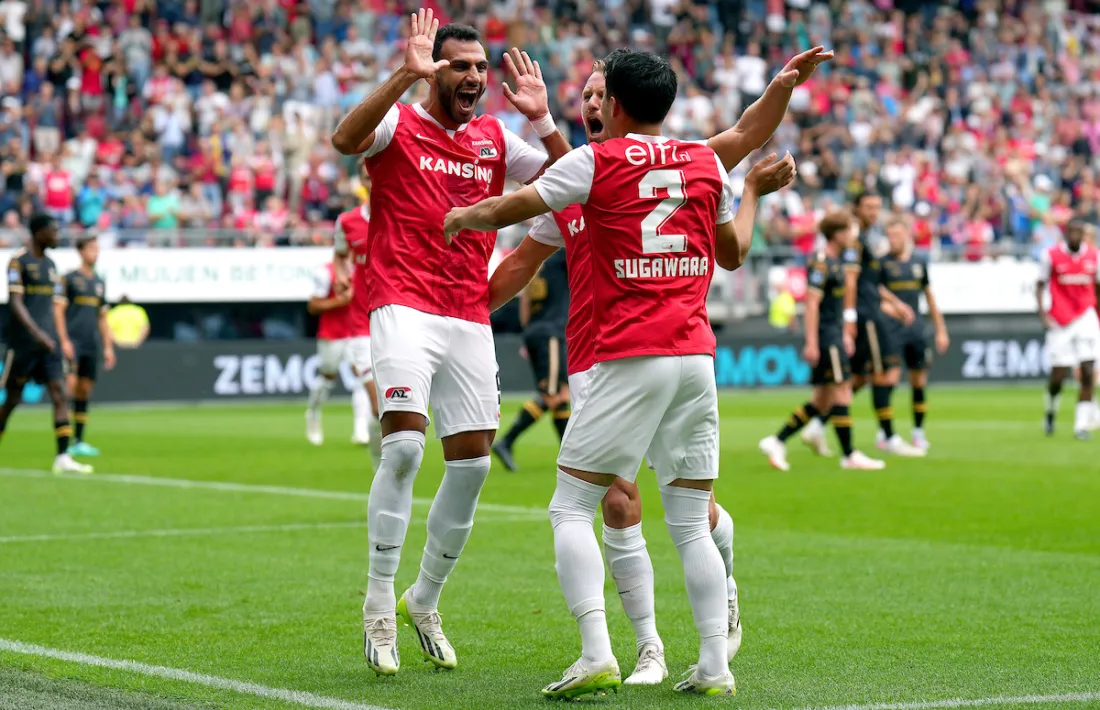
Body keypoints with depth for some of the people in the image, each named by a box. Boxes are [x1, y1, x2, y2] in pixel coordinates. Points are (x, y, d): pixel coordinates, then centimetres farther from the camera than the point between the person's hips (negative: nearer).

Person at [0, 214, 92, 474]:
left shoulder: (50, 265, 16)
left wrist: (62, 340, 20)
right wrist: (36, 332, -26)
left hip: (48, 342, 6)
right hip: (22, 342, -6)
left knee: (60, 396, -7)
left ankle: (63, 457, -12)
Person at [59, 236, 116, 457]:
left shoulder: (99, 283, 17)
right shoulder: (70, 279, -1)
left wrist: (108, 347, 18)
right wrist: (63, 340, -15)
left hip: (91, 344, 6)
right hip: (72, 341, -6)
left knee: (85, 390, 6)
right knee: (69, 385, -14)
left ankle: (79, 441, 9)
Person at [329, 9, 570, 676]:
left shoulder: (495, 139, 15)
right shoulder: (399, 125, 1)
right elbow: (345, 139, -21)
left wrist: (542, 119, -2)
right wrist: (404, 76, -28)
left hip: (471, 316, 6)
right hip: (404, 306, -5)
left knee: (472, 461, 3)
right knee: (404, 444, -20)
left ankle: (425, 601, 21)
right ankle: (379, 607, -10)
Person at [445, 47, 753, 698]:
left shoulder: (597, 162, -1)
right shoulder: (706, 163, 12)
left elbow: (504, 210, 5)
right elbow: (733, 254, 25)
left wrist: (459, 218, 25)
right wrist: (749, 195, 43)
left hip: (631, 358, -5)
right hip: (697, 354, 5)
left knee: (571, 508, 0)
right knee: (692, 523, 10)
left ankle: (597, 654, -15)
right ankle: (715, 665, 2)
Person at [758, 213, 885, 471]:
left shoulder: (835, 260, 17)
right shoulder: (821, 263, -14)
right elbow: (812, 303, -19)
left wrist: (844, 334, 26)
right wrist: (811, 342, -22)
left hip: (834, 335, 10)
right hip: (825, 336, -10)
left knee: (821, 400, 9)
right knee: (842, 391, -7)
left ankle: (777, 442, 9)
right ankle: (849, 455, -2)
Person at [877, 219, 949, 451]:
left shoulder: (919, 263, 10)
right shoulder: (882, 263, -1)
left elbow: (929, 296, 17)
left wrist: (940, 329, 16)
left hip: (916, 328, 3)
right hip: (890, 330, -3)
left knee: (919, 381, 4)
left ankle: (918, 431, 13)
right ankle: (884, 432, 3)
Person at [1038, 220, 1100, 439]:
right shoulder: (1051, 255, -4)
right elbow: (1040, 285, 2)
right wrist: (1043, 314, -10)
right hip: (1060, 322, -2)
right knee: (1058, 376, -1)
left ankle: (1081, 425, -6)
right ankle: (1051, 411, 30)